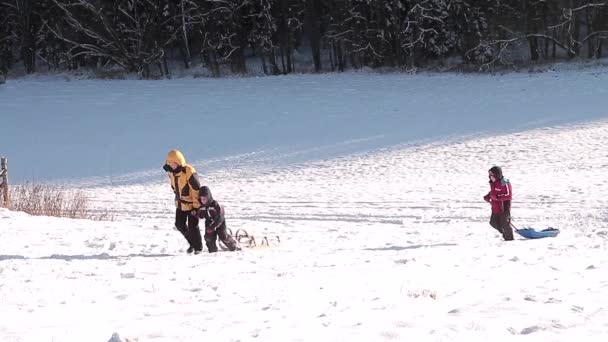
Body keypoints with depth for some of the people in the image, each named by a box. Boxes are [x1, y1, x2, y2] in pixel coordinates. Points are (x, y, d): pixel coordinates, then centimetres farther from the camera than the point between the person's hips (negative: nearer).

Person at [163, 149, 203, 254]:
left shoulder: (189, 172, -26)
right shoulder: (170, 171, -4)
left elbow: (196, 190, -22)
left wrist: (196, 206, -20)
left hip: (191, 203, -7)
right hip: (180, 203, 7)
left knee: (192, 226, -3)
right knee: (179, 225, 9)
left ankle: (198, 247, 17)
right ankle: (192, 243, 31)